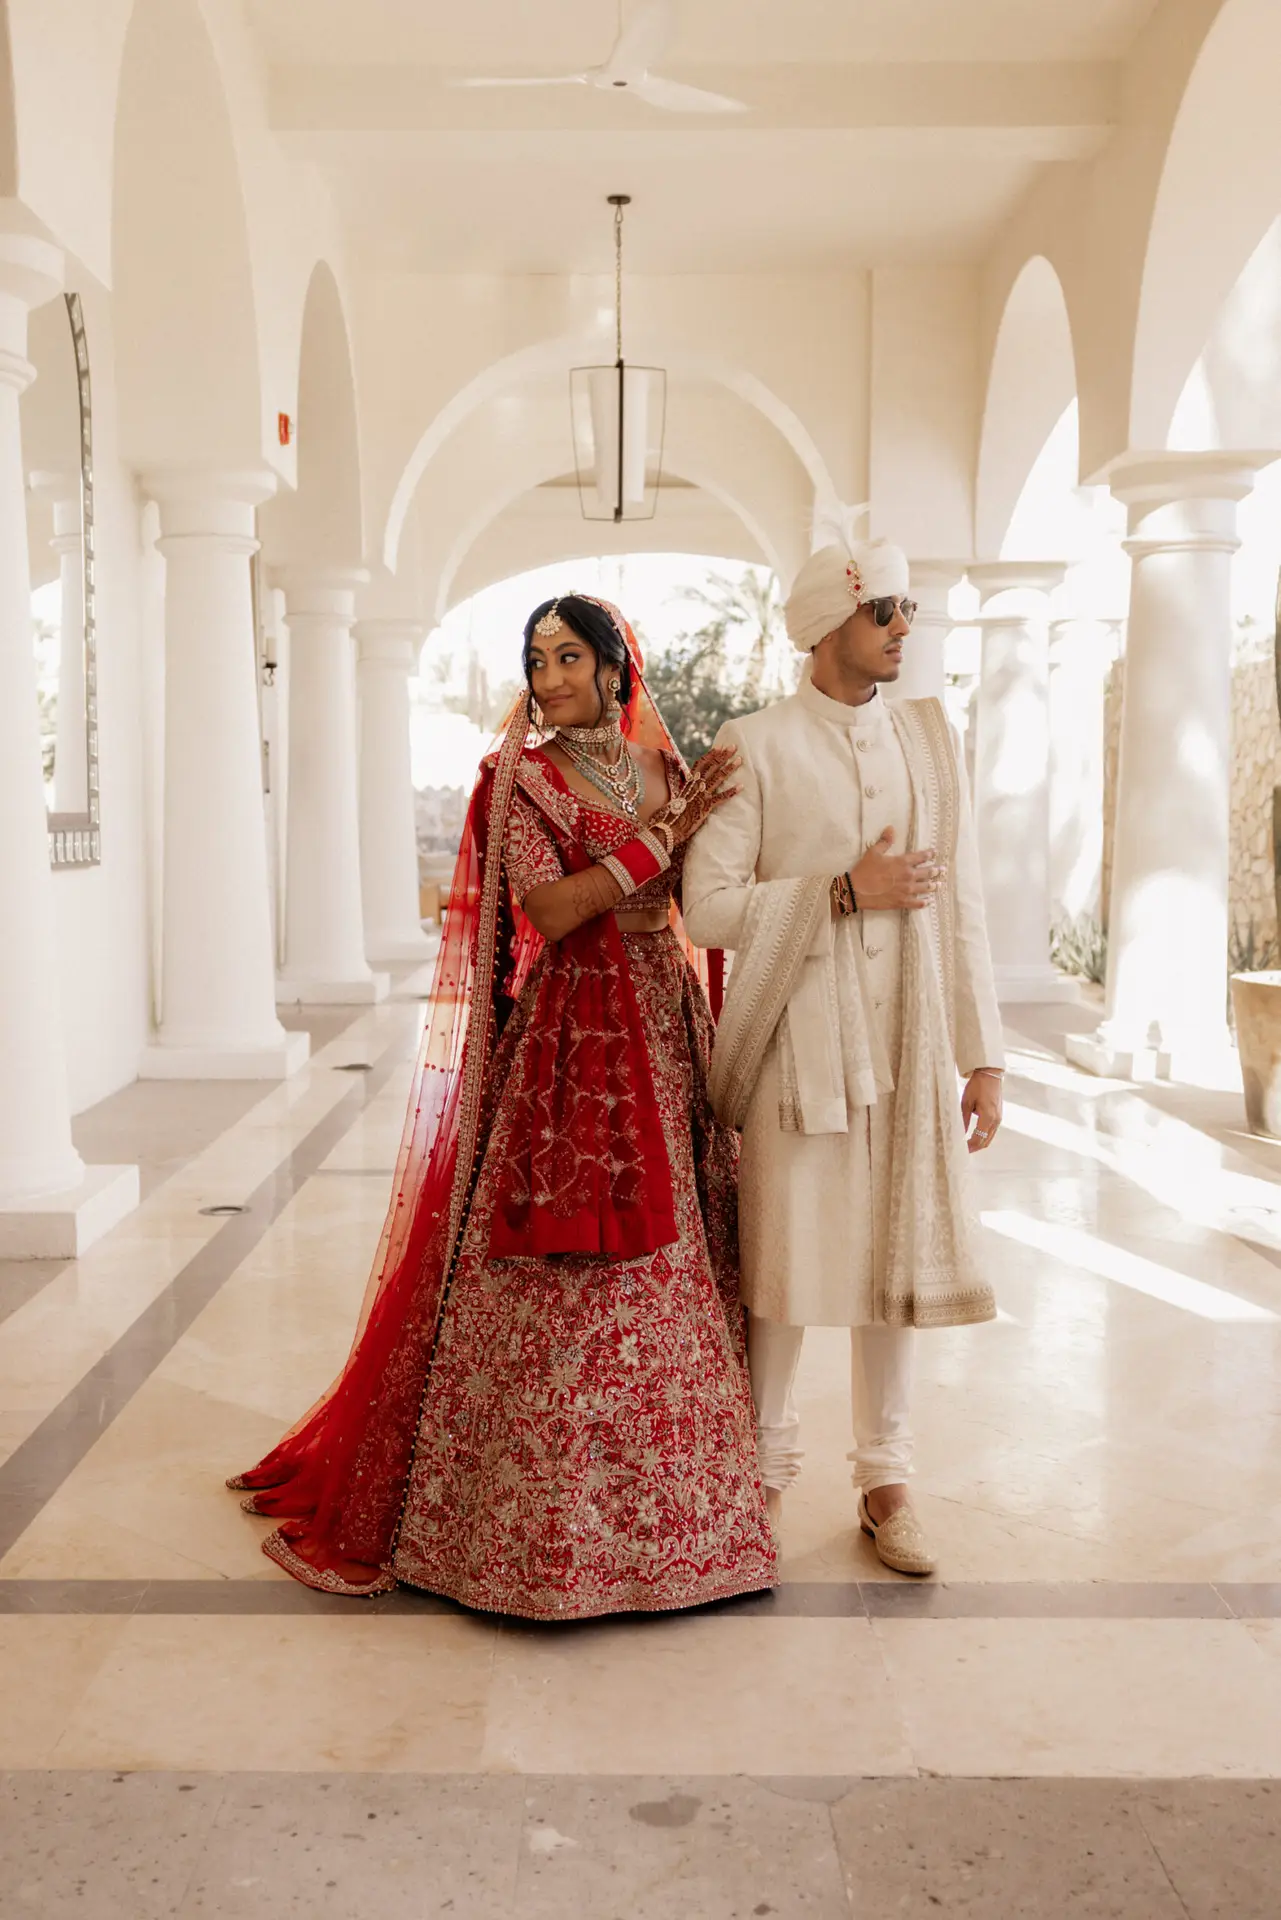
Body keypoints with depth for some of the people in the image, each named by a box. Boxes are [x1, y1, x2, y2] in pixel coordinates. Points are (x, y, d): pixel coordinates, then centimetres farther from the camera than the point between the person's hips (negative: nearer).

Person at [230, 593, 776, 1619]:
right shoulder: (520, 777, -2)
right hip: (569, 1034, -5)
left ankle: (659, 1490, 23)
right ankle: (550, 1516, 10)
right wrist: (661, 836, -14)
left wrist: (698, 828, -5)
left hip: (663, 1032, 5)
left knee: (667, 1259, 8)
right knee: (561, 1278, -4)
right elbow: (550, 911, -15)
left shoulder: (666, 771, 13)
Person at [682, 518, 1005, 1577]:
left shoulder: (929, 737, 10)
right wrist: (844, 891, -15)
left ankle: (886, 1482, 23)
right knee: (785, 1258, 4)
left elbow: (961, 906, 8)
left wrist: (982, 1054, 5)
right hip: (799, 1041, -3)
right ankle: (769, 1467, 24)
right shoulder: (755, 746, -2)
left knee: (898, 1254, 9)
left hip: (908, 1041, 4)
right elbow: (708, 906, -9)